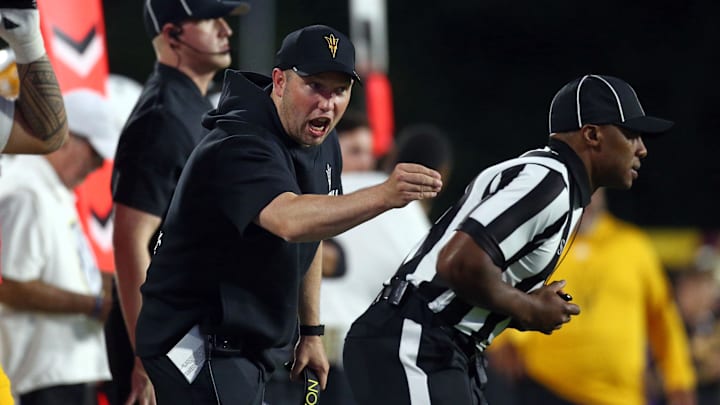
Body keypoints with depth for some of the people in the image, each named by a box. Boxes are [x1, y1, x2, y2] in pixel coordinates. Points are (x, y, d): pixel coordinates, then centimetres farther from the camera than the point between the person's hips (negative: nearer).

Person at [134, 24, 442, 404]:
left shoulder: (322, 145, 7)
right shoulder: (239, 146, -25)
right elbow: (290, 221, -44)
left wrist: (311, 332, 21)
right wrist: (383, 196, -56)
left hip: (252, 343, 10)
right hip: (197, 344, -10)